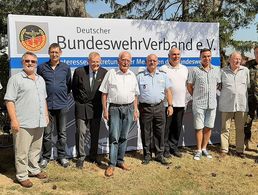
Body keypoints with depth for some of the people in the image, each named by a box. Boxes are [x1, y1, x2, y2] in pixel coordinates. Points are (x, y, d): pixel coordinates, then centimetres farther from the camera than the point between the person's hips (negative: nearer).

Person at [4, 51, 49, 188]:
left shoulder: (40, 79, 15)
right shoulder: (16, 79, -6)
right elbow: (9, 101, -11)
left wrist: (46, 115, 17)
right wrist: (14, 120, -16)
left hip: (39, 122, 7)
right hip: (23, 123, -6)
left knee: (36, 149, 17)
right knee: (22, 151, 2)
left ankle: (34, 170, 32)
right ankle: (22, 176, 14)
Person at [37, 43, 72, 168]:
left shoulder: (66, 68, 5)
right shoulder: (42, 67, 3)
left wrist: (63, 95, 10)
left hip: (62, 105, 1)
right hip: (47, 105, -1)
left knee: (62, 133, 9)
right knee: (47, 133, 5)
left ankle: (61, 156, 21)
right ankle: (46, 157, 19)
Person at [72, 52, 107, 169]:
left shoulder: (104, 73, -3)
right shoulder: (79, 71, -6)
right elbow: (74, 88, 6)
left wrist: (101, 104, 2)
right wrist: (78, 101, 5)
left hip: (96, 107, 2)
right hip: (82, 106, -2)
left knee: (95, 133, 11)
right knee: (81, 132, -3)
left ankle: (93, 156, 27)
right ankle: (81, 157, 12)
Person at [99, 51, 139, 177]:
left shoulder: (132, 76, 10)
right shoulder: (111, 73, -1)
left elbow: (135, 95, 15)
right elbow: (104, 93, -1)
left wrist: (135, 110, 10)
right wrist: (105, 109, -6)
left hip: (129, 108, 4)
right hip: (114, 108, -3)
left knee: (124, 137, 10)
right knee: (114, 137, -6)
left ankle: (120, 160, 23)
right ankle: (111, 164, 2)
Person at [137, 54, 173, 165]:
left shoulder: (163, 75, 10)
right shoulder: (140, 76, 4)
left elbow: (168, 91, 12)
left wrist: (170, 105, 6)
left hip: (159, 107, 2)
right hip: (145, 108, -1)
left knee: (160, 133, 6)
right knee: (146, 133, 5)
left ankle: (159, 155, 18)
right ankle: (147, 155, 19)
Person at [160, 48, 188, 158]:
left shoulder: (184, 69, 14)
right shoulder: (163, 69, -3)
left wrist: (186, 100, 17)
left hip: (180, 104, 5)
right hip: (167, 103, -5)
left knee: (177, 128, 10)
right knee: (166, 128, 0)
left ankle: (174, 147, 22)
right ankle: (165, 149, 11)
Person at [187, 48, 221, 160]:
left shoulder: (216, 71, 9)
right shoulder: (195, 71, -3)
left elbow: (218, 85, 18)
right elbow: (189, 86, 3)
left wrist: (213, 95, 10)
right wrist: (196, 97, 7)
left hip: (212, 104, 4)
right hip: (199, 104, -3)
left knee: (208, 127, 8)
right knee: (199, 128, 1)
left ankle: (204, 148, 21)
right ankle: (199, 150, 12)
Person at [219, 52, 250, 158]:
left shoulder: (245, 70, 6)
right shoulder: (223, 71, 2)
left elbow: (248, 86, 14)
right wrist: (226, 93, 6)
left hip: (242, 104, 2)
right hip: (227, 104, -1)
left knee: (240, 128, 8)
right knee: (225, 128, 3)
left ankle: (240, 150, 19)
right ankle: (224, 149, 13)